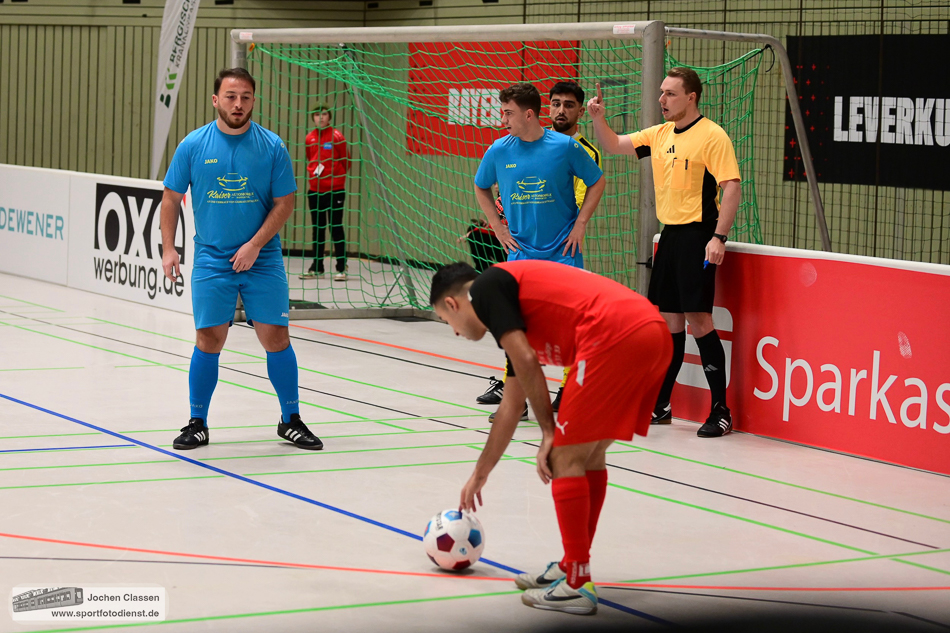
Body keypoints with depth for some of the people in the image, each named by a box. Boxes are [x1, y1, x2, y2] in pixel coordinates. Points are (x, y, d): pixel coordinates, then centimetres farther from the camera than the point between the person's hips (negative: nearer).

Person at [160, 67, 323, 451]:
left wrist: (255, 245, -12)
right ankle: (197, 423, 12)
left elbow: (284, 203, -1)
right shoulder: (193, 145, -2)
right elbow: (171, 198, 6)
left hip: (262, 261, 0)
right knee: (209, 340, -2)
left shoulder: (272, 147, -3)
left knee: (275, 337, 0)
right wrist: (168, 247, -3)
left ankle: (290, 420, 15)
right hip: (211, 261, 0)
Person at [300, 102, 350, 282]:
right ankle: (317, 267, 19)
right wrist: (312, 174, 6)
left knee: (336, 227, -4)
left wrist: (336, 176, -1)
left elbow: (346, 162, -1)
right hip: (315, 190, 5)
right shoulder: (310, 138, 8)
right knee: (317, 228, 11)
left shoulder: (336, 136, -6)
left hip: (334, 190, -5)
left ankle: (341, 268, 0)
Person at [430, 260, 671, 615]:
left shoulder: (485, 288, 8)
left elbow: (526, 362, -5)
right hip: (655, 334, 9)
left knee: (566, 459, 1)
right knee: (590, 453, 21)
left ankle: (577, 586, 4)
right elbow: (511, 406, 42)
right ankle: (572, 567, 30)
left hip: (616, 336, -9)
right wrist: (480, 475, 50)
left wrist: (548, 432, 6)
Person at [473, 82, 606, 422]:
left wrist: (580, 224, -2)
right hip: (521, 250, 2)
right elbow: (480, 188, 18)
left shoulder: (565, 146, -8)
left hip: (562, 250, -2)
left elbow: (597, 182, 5)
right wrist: (497, 227, 10)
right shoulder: (499, 150, 0)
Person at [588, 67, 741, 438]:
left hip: (697, 236, -8)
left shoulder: (712, 136, -10)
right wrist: (598, 118, -1)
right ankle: (660, 406, 21)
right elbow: (613, 146, 18)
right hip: (669, 234, 8)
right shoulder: (659, 135, 14)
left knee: (698, 319, -11)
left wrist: (719, 237, -22)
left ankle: (721, 410, -6)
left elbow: (732, 188, -14)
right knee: (669, 319, 13)